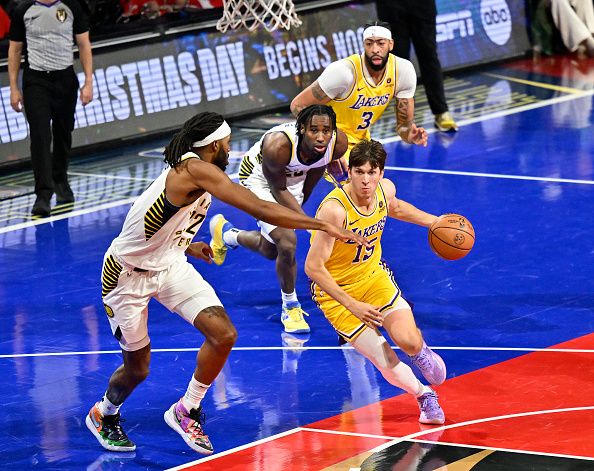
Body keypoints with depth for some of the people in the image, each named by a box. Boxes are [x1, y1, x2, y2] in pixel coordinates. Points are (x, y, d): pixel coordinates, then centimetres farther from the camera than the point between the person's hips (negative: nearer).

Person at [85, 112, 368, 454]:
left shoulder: (185, 173, 2)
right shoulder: (197, 170, -26)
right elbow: (261, 210, -32)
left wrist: (185, 245, 12)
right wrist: (324, 225, -31)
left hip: (170, 265, 8)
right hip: (129, 274, -8)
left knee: (223, 335, -10)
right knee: (138, 368, 6)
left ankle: (186, 412, 10)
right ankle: (103, 416, 38)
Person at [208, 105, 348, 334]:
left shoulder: (338, 143, -28)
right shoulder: (277, 146, -42)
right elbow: (278, 189, -24)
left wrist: (300, 202, 12)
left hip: (293, 179, 6)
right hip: (260, 179, -6)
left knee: (271, 251, 16)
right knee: (287, 242, -19)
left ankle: (226, 234, 47)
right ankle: (290, 307, 5)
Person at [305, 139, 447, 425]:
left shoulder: (385, 189, -11)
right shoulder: (335, 209, -32)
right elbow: (313, 267, -30)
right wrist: (353, 306, -32)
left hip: (374, 276, 5)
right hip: (336, 292, -5)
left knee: (409, 342, -17)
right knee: (388, 365, -11)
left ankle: (420, 351, 22)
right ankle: (423, 395, 22)